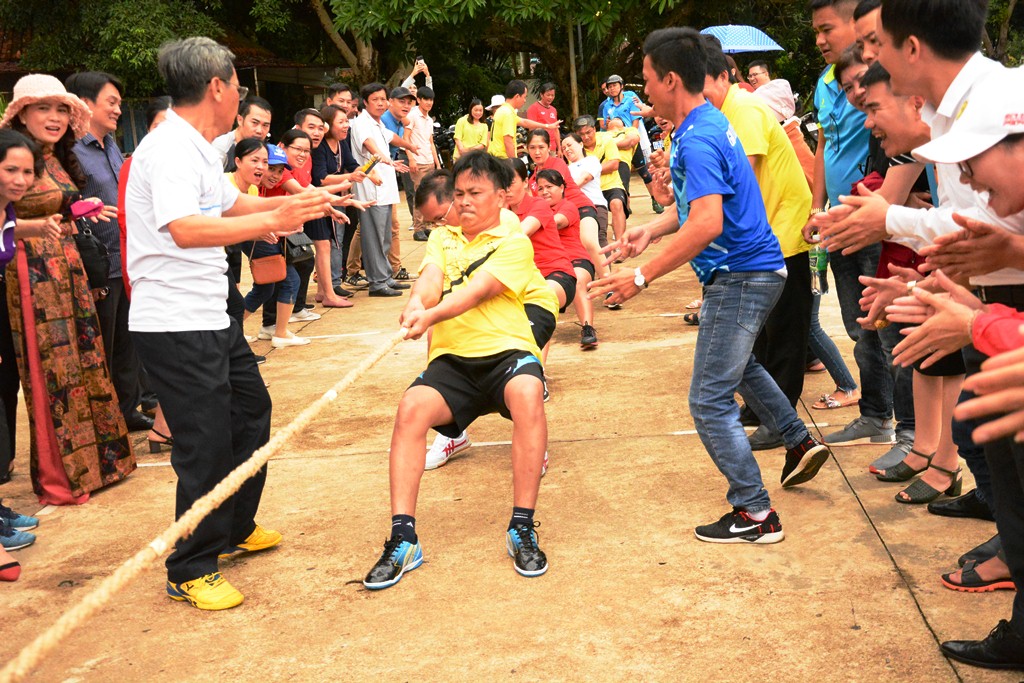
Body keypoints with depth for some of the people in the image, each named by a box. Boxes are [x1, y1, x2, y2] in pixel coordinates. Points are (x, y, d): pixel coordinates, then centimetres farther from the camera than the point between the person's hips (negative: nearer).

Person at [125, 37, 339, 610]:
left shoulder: (197, 148, 14)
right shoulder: (170, 149, -19)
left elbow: (232, 204, 28)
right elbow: (186, 229, -34)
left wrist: (300, 202, 24)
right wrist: (272, 220, -34)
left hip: (211, 315, 11)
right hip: (175, 324, -11)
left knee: (251, 411, 20)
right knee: (207, 443, -5)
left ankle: (233, 530, 37)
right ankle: (191, 573, 11)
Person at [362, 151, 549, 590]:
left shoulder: (514, 243, 4)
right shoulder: (442, 238, 19)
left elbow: (477, 290, -14)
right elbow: (430, 277, -1)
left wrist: (431, 315, -31)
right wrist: (416, 302, -26)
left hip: (506, 351, -3)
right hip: (452, 358, 3)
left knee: (528, 395, -36)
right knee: (411, 408, -27)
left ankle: (522, 529, -26)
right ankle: (403, 540, -22)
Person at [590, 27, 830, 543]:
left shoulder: (698, 140, -23)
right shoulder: (709, 123, 10)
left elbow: (707, 223, -34)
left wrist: (643, 277, -30)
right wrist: (652, 230, 14)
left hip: (739, 277, -11)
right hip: (757, 268, 11)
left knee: (710, 403, -5)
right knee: (737, 362, 33)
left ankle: (755, 515, 3)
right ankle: (799, 443, 43)